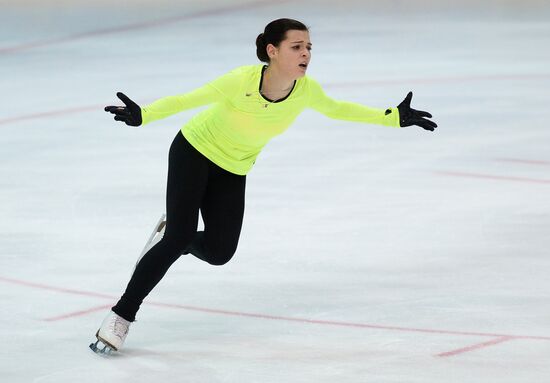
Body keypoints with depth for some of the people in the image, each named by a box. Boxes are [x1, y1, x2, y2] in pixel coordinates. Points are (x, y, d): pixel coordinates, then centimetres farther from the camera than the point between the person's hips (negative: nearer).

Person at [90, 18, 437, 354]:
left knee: (220, 251, -1)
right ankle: (121, 315, -2)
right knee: (178, 239, -15)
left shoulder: (306, 89, -19)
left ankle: (172, 236, 33)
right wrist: (143, 115, -43)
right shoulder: (242, 82, -33)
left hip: (233, 171, 5)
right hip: (194, 151, -5)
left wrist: (393, 118, 1)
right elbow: (188, 99, -29)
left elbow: (337, 109, 1)